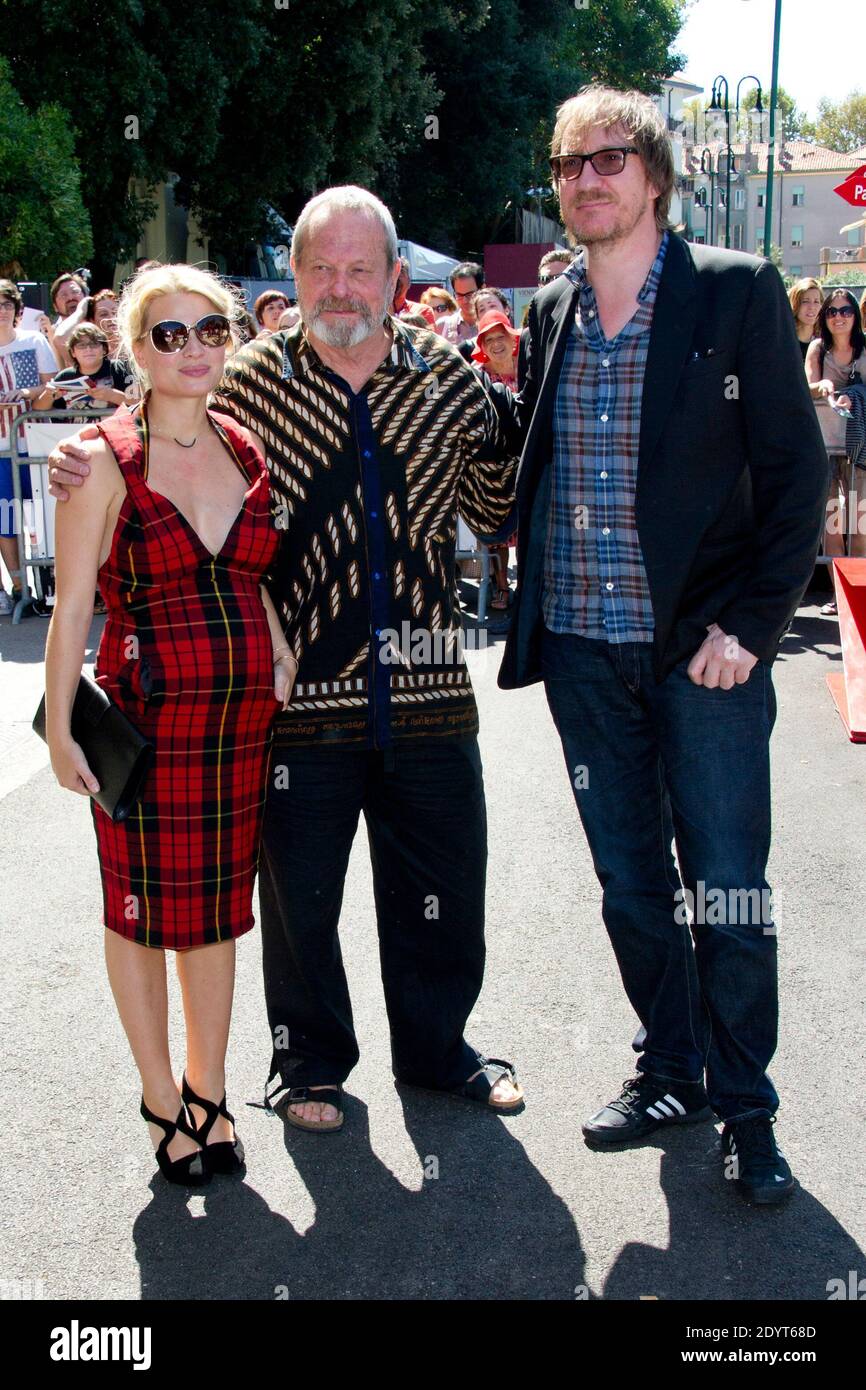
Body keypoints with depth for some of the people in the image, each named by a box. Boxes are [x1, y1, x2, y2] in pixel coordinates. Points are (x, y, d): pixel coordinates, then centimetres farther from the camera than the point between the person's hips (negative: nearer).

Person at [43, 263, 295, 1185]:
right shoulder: (106, 461, -6)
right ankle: (162, 1099, 23)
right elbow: (72, 605, -7)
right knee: (143, 907, 6)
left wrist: (280, 655, 4)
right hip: (146, 713, -4)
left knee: (219, 902, 13)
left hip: (245, 713, 4)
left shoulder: (246, 452, 8)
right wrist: (60, 727, -11)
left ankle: (208, 1090, 28)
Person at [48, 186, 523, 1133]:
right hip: (300, 695, -2)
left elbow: (496, 512, 10)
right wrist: (87, 468, -11)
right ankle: (310, 1063, 34)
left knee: (442, 889, 14)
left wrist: (514, 437, -8)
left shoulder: (448, 378, 4)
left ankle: (435, 1048, 38)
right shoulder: (249, 381, -2)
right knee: (299, 898, 10)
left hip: (426, 689, 2)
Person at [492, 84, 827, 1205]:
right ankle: (671, 1071, 32)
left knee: (726, 888, 3)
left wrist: (748, 622, -13)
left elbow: (796, 474, -6)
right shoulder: (550, 312, 10)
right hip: (582, 651, 5)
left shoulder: (737, 293, -4)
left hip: (703, 647, -4)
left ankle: (745, 1108, 21)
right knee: (630, 884, 14)